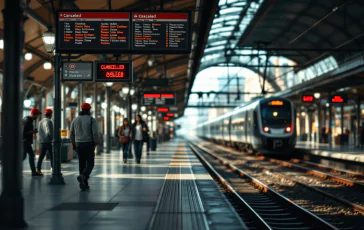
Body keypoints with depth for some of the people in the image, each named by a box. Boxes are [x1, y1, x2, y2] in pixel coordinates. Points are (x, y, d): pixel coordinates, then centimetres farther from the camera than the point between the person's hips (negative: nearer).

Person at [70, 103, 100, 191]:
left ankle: (84, 184, 9)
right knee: (90, 163, 2)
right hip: (89, 144, -4)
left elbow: (72, 133, 7)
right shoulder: (92, 120, -7)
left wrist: (73, 144, 19)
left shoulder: (75, 120, 6)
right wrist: (96, 142, 1)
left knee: (82, 163, 11)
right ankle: (83, 176, -25)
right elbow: (95, 133, -13)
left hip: (78, 144, 4)